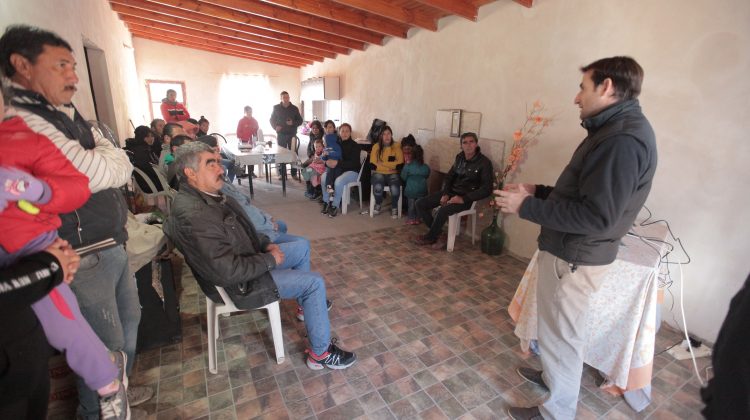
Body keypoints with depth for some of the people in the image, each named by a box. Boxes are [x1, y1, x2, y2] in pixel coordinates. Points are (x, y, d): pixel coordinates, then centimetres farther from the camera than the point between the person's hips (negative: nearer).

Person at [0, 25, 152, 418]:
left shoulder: (66, 114, 12)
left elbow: (122, 166, 7)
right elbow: (97, 173, -23)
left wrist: (97, 163, -12)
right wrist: (103, 160, -3)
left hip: (111, 245, 9)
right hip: (82, 257, -9)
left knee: (129, 318, 24)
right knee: (107, 344, 6)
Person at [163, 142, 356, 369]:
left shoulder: (209, 195, -1)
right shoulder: (194, 215, -33)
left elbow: (241, 228, 14)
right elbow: (229, 272, -33)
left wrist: (266, 244, 0)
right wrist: (270, 259, -19)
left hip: (248, 259, 10)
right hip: (238, 285, -10)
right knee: (315, 283, -11)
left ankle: (308, 307, 36)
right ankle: (321, 353, 6)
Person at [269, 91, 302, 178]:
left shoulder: (294, 108, 5)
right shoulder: (276, 108, 6)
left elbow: (300, 121, 8)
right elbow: (272, 119, 13)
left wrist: (293, 123, -12)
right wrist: (276, 126, -6)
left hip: (292, 134, 0)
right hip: (281, 134, 0)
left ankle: (294, 173, 6)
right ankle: (281, 173, 10)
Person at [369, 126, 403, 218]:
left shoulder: (397, 146, 3)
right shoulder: (376, 146, 3)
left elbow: (400, 163, -6)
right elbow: (373, 165, -4)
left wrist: (382, 163, -9)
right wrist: (390, 166, -9)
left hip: (393, 174, 0)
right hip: (379, 173, 0)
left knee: (395, 189, -32)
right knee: (378, 188, -31)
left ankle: (394, 207, -2)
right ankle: (378, 204, 3)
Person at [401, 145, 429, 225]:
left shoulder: (407, 166, -16)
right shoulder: (426, 168, -8)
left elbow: (403, 177, -5)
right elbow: (426, 176, 6)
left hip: (410, 190, -2)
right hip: (422, 190, 2)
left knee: (411, 204, 14)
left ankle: (411, 219, 20)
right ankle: (417, 219, 23)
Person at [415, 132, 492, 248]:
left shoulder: (484, 163, -11)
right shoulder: (460, 157, 7)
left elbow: (487, 189, -15)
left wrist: (464, 199, -23)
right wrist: (445, 193, -4)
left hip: (466, 197, -6)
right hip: (451, 192, 7)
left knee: (443, 211, -34)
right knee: (420, 204, -8)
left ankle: (429, 237, -6)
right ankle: (438, 235, -2)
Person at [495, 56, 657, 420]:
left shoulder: (623, 140, -23)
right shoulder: (613, 129, 12)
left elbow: (596, 216, -28)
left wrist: (526, 207, -23)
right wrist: (538, 191, 10)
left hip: (575, 257, -10)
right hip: (568, 250, 10)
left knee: (562, 335, 7)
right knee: (557, 329, 25)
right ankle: (553, 376, 47)